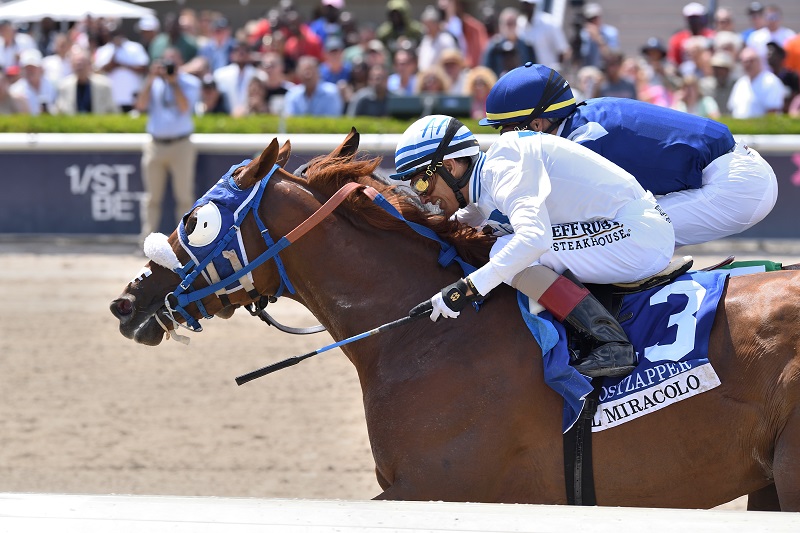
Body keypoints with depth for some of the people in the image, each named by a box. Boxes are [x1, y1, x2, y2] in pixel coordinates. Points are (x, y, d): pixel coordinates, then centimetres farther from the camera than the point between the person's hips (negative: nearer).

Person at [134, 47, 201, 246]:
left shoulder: (190, 82, 4)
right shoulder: (153, 82, 13)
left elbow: (185, 107, -11)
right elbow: (141, 106, -2)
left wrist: (173, 80, -12)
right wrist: (151, 79, -7)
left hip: (181, 145, -2)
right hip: (155, 145, 3)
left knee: (184, 196, -4)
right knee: (152, 197, 3)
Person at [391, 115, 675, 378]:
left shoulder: (503, 167, -17)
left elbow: (534, 236, -32)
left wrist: (468, 287, -32)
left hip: (640, 234, -10)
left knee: (509, 253, -16)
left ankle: (610, 343, -21)